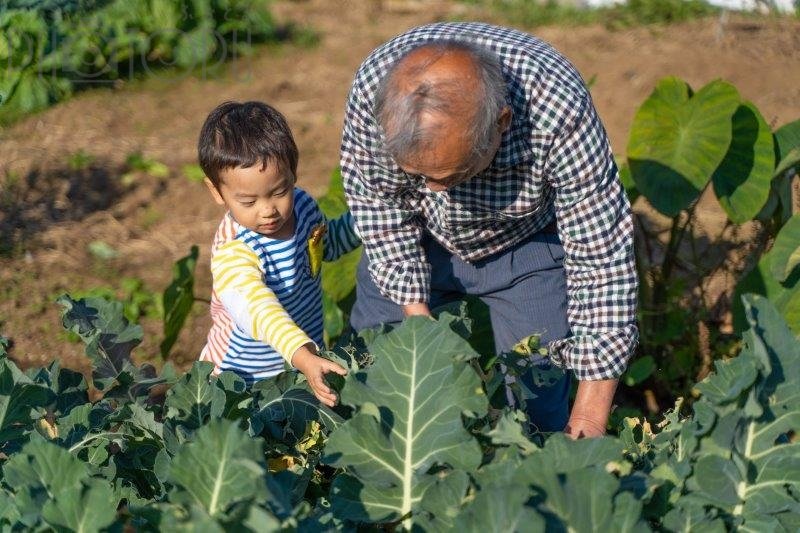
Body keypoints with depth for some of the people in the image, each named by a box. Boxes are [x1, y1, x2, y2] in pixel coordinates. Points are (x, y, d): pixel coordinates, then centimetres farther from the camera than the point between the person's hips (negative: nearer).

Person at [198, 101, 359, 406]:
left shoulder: (301, 205, -9)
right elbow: (260, 312, -49)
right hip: (246, 378, -6)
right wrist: (303, 358, -64)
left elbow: (326, 244, 15)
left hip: (308, 356, 6)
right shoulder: (232, 252, -33)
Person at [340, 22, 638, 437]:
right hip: (416, 238, 2)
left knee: (535, 408, -5)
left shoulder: (561, 112, -40)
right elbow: (375, 199, -14)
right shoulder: (372, 88, -34)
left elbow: (601, 258, -31)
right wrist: (413, 306, -19)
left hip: (527, 243, -2)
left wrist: (589, 416, -30)